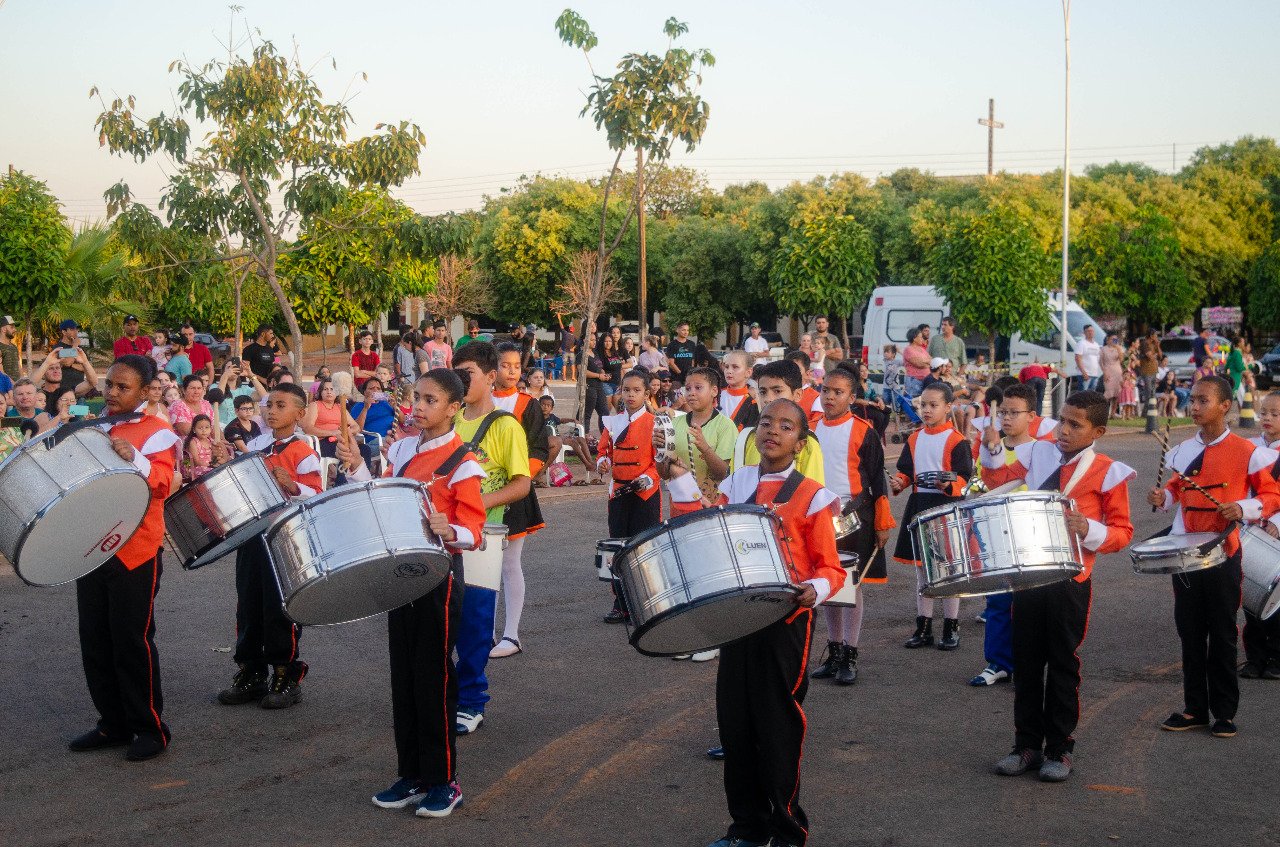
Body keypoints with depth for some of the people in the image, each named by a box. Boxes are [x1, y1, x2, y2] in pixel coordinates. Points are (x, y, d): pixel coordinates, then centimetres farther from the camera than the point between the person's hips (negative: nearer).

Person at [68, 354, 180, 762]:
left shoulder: (157, 433, -5)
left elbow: (162, 483, -19)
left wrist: (133, 458, -36)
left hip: (134, 550, -7)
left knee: (132, 641, -4)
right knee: (95, 640, 10)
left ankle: (149, 727, 7)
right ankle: (113, 723, 21)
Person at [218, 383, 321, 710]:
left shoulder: (302, 453, -8)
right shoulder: (254, 446, 10)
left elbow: (316, 496, -14)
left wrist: (291, 486, -30)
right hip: (251, 533, 6)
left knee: (280, 606, 0)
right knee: (248, 605, 11)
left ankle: (286, 677, 11)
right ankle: (249, 673, 22)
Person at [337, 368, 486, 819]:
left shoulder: (462, 463, -13)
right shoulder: (401, 449, 7)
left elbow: (473, 533, -15)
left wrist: (447, 531, -35)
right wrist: (357, 468, 3)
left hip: (440, 577, -7)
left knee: (434, 678, -1)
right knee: (403, 677, 11)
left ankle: (443, 781, 10)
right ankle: (410, 774, 21)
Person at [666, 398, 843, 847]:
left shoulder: (811, 496, -5)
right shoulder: (734, 484, 9)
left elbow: (830, 568, -5)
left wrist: (814, 589, -26)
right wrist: (681, 479, 1)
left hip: (787, 620, -5)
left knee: (778, 724, 2)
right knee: (735, 721, 9)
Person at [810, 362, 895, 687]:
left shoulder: (863, 432, -7)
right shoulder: (812, 430, 6)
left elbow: (876, 480, -6)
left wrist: (882, 524, -9)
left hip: (854, 515, -4)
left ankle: (850, 656, 7)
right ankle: (834, 651, 20)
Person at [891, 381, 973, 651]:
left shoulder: (957, 441, -9)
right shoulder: (914, 439, 9)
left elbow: (965, 478, -11)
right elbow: (906, 471, 14)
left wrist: (949, 485, -31)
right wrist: (899, 482, -7)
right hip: (919, 505, 6)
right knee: (921, 569, 11)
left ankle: (951, 628, 13)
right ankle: (923, 627, 20)